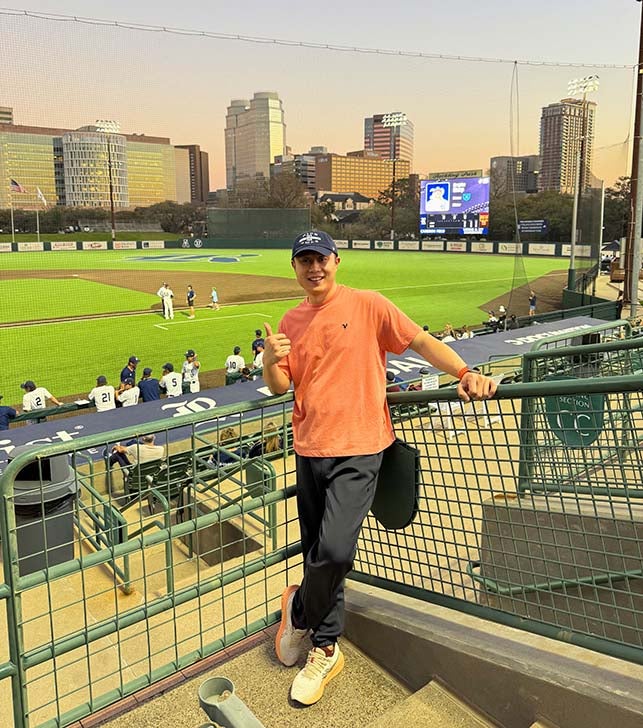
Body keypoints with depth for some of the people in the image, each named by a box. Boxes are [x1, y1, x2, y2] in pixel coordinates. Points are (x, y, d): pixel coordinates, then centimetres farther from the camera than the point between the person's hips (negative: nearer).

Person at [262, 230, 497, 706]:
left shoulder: (367, 305, -3)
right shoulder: (292, 322, 11)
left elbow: (421, 340, -5)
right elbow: (279, 386, 11)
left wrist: (465, 372, -20)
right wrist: (271, 359, -11)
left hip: (358, 451, -5)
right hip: (309, 449, 5)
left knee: (334, 550, -18)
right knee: (318, 555, 12)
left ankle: (298, 610, 14)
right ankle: (325, 649, 30)